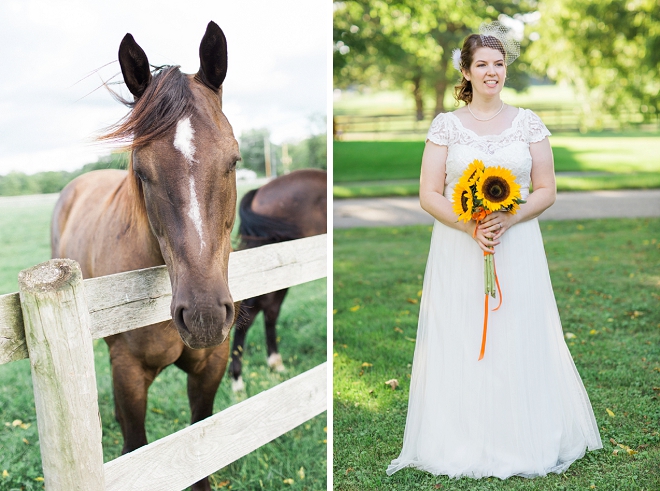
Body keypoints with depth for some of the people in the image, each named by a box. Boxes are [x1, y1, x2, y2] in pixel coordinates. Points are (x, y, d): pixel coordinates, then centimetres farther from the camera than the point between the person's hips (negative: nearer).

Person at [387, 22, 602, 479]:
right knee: (461, 346, 2)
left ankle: (523, 440, 19)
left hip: (517, 248, 1)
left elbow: (546, 191, 4)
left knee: (520, 343, 4)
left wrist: (508, 219, -13)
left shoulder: (528, 123, 6)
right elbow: (429, 194, -1)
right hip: (458, 251, 0)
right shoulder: (446, 124, 3)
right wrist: (469, 226, -16)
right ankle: (463, 442, 15)